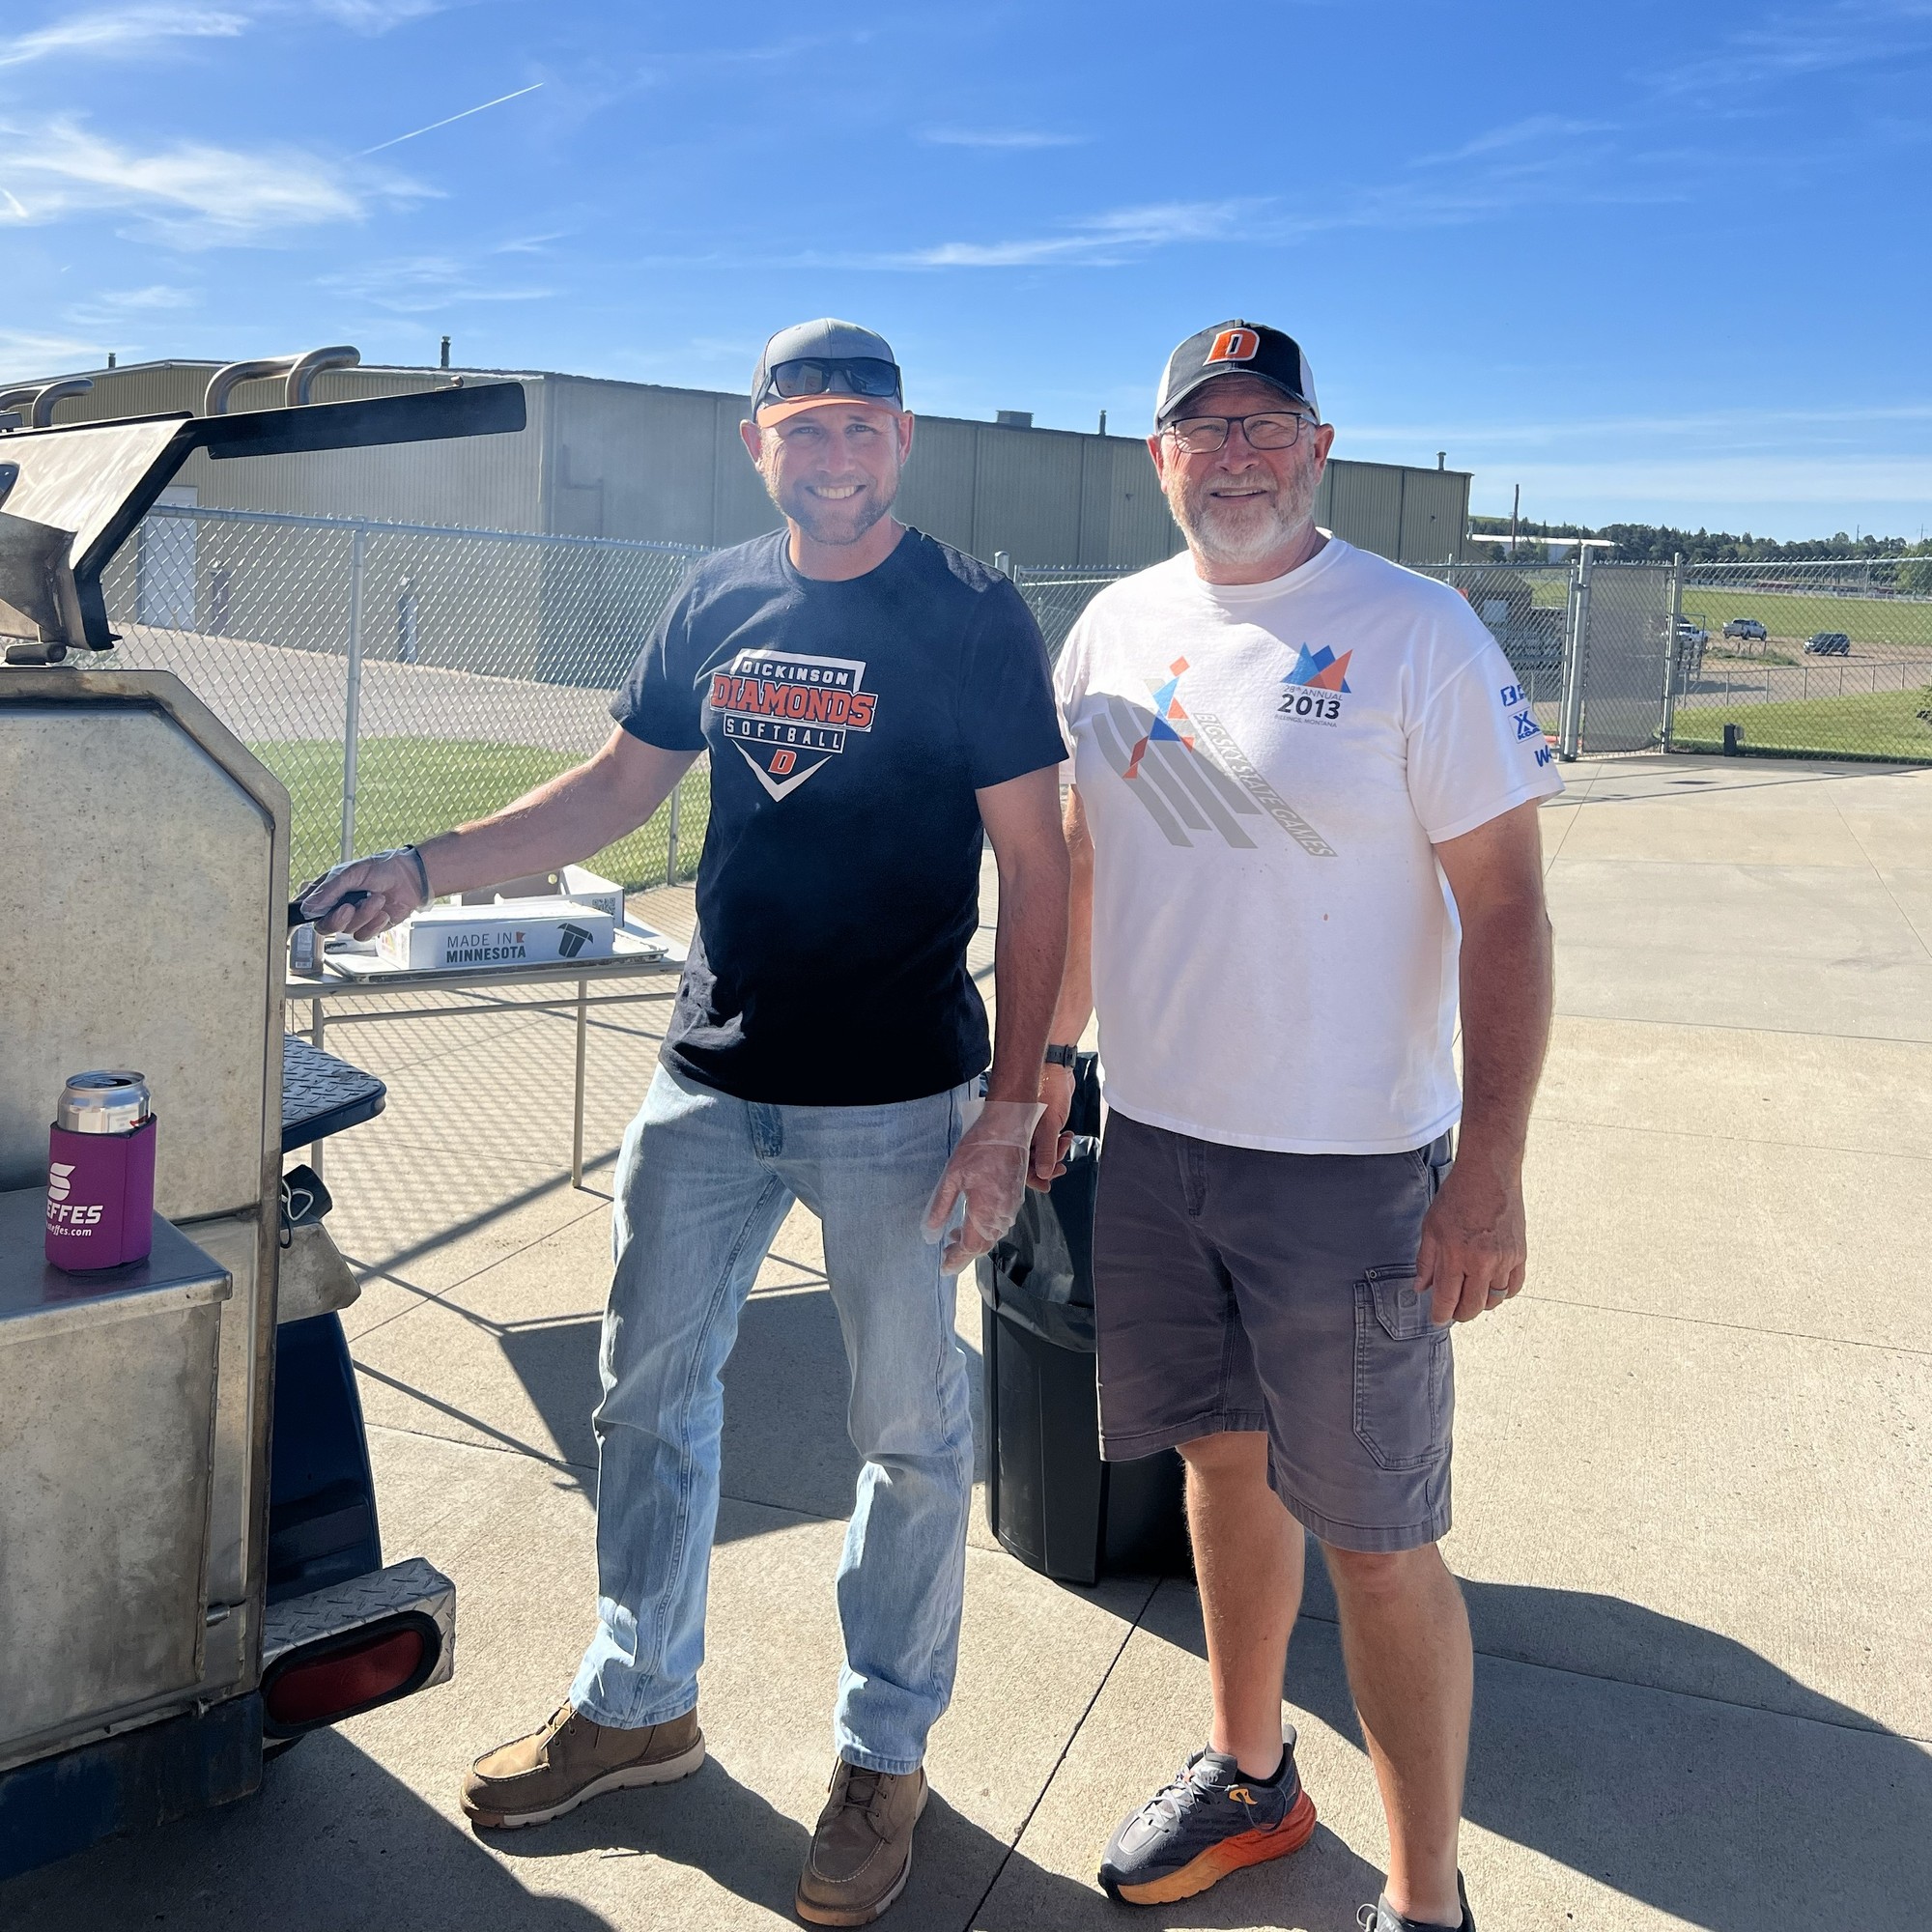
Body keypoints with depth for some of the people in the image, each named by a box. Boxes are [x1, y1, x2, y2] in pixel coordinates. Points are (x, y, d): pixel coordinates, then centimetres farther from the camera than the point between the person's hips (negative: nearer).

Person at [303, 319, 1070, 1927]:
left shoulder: (976, 618, -7)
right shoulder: (719, 602, 6)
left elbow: (1037, 871, -9)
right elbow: (616, 790, 14)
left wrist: (1010, 1109, -14)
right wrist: (426, 868, 1)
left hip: (896, 1098, -5)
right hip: (710, 1080, 5)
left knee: (909, 1430, 8)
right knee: (648, 1392, 15)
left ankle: (886, 1749, 29)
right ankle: (640, 1704, 36)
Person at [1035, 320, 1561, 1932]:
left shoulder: (1417, 633, -9)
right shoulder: (1115, 627, 7)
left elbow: (1504, 905, -11)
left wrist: (1493, 1164, -17)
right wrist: (1049, 1056, 18)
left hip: (1352, 1163, -5)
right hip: (1153, 1138, 5)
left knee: (1377, 1545, 2)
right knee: (1224, 1462, 19)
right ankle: (1250, 1777, 41)